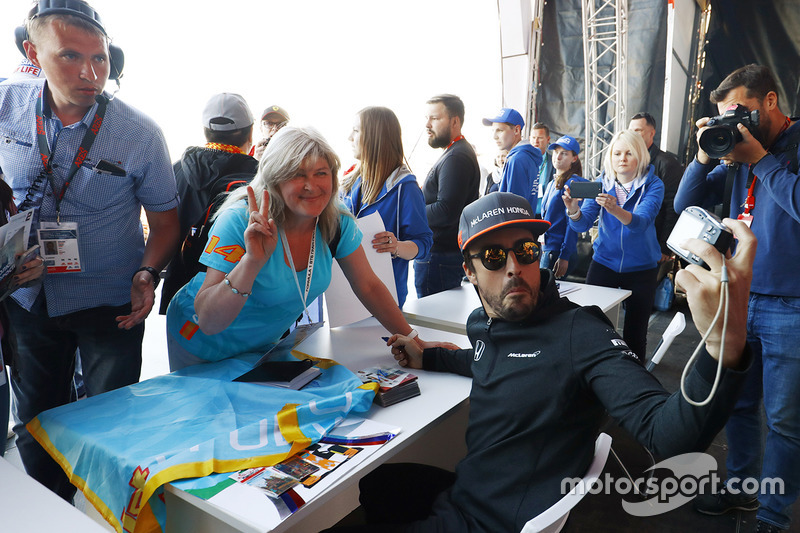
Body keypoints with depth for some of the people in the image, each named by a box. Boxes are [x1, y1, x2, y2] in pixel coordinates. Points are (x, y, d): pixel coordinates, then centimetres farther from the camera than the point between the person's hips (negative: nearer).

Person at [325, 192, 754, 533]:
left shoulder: (579, 331, -24)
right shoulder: (482, 323, 0)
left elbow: (669, 434, -36)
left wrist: (724, 347, -53)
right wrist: (428, 358, 22)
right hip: (462, 491, 7)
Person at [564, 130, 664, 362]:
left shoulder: (653, 185, -8)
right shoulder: (602, 183, -1)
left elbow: (640, 222, -26)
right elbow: (582, 224, -10)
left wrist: (615, 210, -46)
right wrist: (573, 210, -33)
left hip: (641, 267, -1)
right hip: (604, 263, 2)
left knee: (634, 334, 5)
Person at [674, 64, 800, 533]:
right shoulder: (738, 150, 8)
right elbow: (685, 204, 8)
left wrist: (760, 158, -18)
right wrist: (705, 156, -5)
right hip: (740, 298, 6)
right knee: (738, 403, 16)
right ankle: (741, 488, 34)